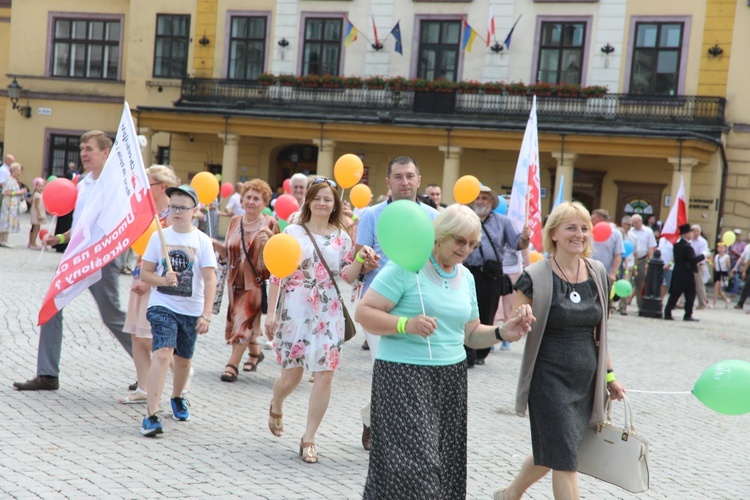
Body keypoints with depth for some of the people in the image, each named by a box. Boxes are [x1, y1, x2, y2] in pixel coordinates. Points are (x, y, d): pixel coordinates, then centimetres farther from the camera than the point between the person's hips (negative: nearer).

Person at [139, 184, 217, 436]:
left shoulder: (202, 241, -3)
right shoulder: (159, 237, 0)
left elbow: (210, 279, -8)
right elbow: (144, 273, 3)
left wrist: (206, 314, -16)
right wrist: (163, 280, -18)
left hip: (191, 309, 1)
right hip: (162, 305, -1)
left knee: (183, 359, 15)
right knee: (162, 353, -19)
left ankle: (177, 398, 45)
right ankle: (151, 415, -21)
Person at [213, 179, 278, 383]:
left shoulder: (269, 224, -6)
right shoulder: (235, 222, 7)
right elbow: (227, 253, 11)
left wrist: (267, 243, -27)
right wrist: (216, 245, -7)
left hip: (257, 281, -5)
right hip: (237, 280, 5)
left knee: (244, 320, -9)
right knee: (241, 320, 15)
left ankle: (232, 364, -5)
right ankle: (255, 352, 39)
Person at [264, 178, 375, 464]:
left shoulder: (341, 237, 8)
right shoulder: (293, 232, 2)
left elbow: (348, 277, 4)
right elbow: (277, 275, 1)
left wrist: (360, 259, -15)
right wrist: (271, 312, -3)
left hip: (329, 313, 2)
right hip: (295, 310, -2)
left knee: (325, 376, -5)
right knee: (292, 374, 1)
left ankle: (308, 440, 6)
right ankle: (276, 408, 37)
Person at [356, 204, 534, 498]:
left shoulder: (466, 277, 14)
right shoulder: (406, 266, -8)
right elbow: (364, 312, -11)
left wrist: (501, 333, 2)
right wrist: (405, 324, -25)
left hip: (451, 379, 7)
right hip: (404, 375, -7)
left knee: (444, 464, 7)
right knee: (413, 465, -12)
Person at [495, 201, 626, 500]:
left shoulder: (597, 273, 6)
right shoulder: (536, 277, -10)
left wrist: (609, 375, 17)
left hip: (586, 382, 6)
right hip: (550, 380, -6)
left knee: (549, 454, 17)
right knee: (565, 459, -7)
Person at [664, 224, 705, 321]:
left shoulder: (677, 244, 9)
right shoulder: (687, 246, -18)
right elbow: (693, 259, -20)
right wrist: (703, 256, -7)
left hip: (678, 273, 8)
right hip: (687, 274, -8)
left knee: (675, 294, 8)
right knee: (690, 295, 1)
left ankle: (667, 312, 6)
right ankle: (688, 315, 3)